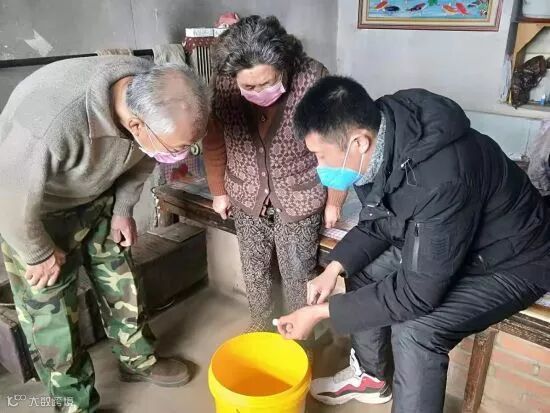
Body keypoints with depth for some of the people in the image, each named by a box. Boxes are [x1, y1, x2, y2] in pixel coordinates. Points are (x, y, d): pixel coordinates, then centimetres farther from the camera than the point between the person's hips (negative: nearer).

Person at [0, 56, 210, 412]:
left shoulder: (153, 95, -24)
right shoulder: (53, 123, -44)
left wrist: (124, 209, -1)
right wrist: (40, 254, -14)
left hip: (97, 198, 5)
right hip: (30, 209, -5)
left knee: (121, 282, 14)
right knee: (50, 309, 3)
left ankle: (140, 360, 37)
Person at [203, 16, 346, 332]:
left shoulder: (312, 79, -24)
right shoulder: (224, 84, -16)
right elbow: (214, 142, 0)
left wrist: (334, 200, -5)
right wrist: (219, 191, 9)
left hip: (299, 202, -3)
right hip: (247, 201, 3)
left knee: (298, 277, 12)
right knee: (254, 271, 20)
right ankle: (259, 327, 48)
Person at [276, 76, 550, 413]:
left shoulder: (441, 180, -40)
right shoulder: (381, 142, -14)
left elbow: (416, 294, -33)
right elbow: (379, 222, 1)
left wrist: (321, 313, -26)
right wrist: (335, 267, -11)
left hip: (511, 263, -7)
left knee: (414, 329, -25)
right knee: (364, 270, 3)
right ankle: (371, 375, 25)